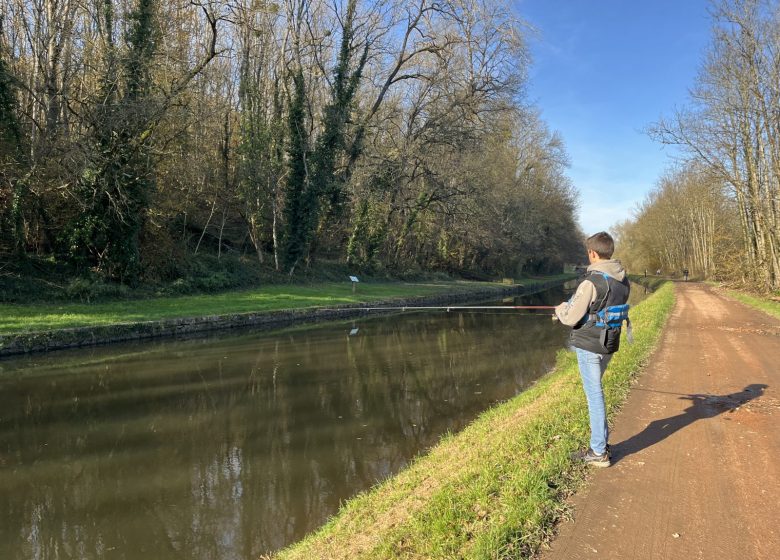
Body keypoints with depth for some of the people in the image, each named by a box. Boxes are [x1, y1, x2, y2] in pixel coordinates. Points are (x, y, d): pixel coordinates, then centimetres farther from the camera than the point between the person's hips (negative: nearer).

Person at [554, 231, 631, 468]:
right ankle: (602, 442, 29)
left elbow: (571, 318, -18)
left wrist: (561, 309, 5)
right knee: (594, 389, 22)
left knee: (594, 394, 0)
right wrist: (572, 307, 18)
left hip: (589, 345, -8)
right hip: (609, 344, 8)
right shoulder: (623, 281, 4)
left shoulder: (592, 282, -21)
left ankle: (599, 453, 9)